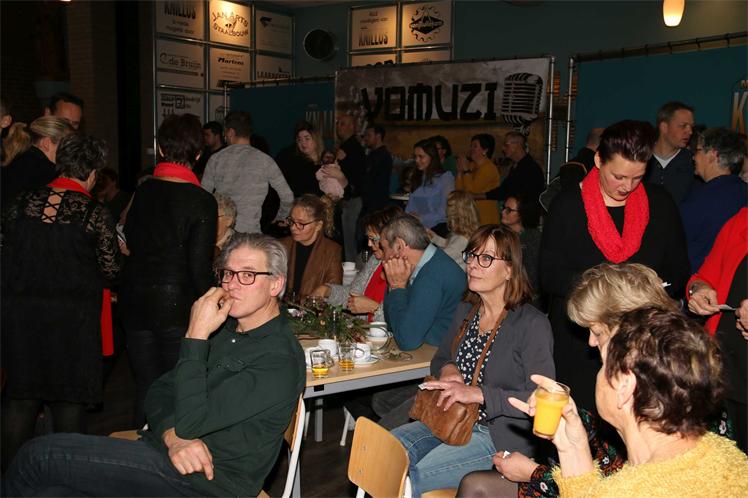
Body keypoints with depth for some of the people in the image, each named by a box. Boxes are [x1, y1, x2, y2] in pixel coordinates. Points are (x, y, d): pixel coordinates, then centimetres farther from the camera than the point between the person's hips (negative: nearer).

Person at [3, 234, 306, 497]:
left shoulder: (281, 359, -15)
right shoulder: (224, 329, 13)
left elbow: (191, 421, -20)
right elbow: (160, 392, 11)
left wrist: (196, 336, -17)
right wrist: (173, 435, -10)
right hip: (161, 453, 7)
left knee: (41, 454, -10)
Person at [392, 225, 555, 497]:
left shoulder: (533, 325, -14)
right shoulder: (465, 311, 11)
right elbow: (439, 359, 23)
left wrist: (478, 393, -26)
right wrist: (447, 370, -2)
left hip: (500, 436, -7)